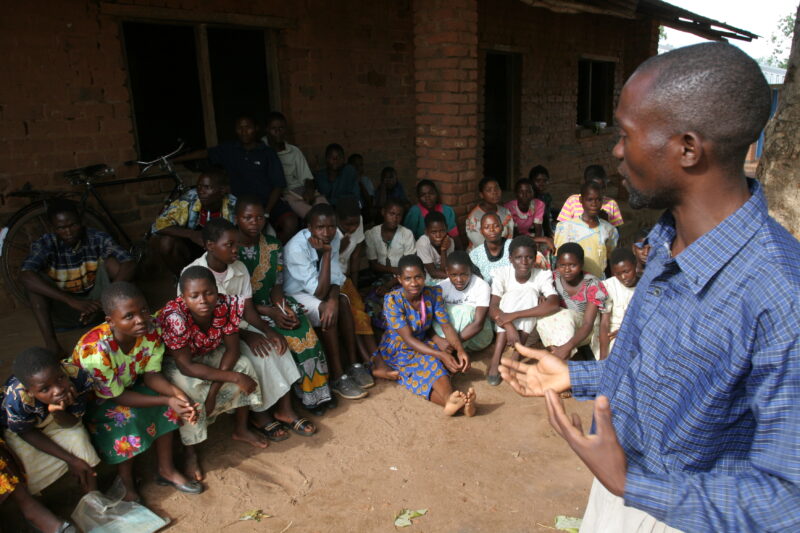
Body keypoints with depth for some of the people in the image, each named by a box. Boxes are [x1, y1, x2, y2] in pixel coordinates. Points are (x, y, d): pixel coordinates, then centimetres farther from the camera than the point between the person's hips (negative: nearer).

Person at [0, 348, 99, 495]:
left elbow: (71, 423, -20)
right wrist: (70, 459, -20)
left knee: (78, 438, -19)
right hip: (15, 428, -1)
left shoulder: (79, 377, -35)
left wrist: (57, 412, -44)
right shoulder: (17, 399, -40)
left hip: (55, 418, 2)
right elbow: (27, 433, -18)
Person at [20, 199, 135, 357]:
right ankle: (51, 344, -31)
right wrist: (73, 302, -43)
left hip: (94, 302, 0)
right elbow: (25, 276, -33)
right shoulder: (45, 245, -14)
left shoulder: (98, 238, -12)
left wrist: (103, 301, -38)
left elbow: (130, 265, -26)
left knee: (111, 261, -20)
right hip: (64, 309, 0)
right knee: (34, 278, -24)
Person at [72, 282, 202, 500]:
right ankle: (126, 483, -5)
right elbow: (117, 396, -28)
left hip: (128, 383, 6)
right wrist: (166, 401, -35)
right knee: (126, 417, -30)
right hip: (91, 398, -5)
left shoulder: (151, 331, -23)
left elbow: (151, 374, -14)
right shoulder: (95, 350, -39)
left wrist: (176, 392, -34)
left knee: (169, 403, -15)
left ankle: (166, 470, 3)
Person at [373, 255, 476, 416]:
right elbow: (408, 339, -26)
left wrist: (460, 350, -29)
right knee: (431, 362, -34)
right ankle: (450, 400, -57)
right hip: (397, 351, -5)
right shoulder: (393, 300, -22)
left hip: (422, 345, 5)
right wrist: (441, 354, -37)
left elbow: (446, 325, -9)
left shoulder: (434, 293, -8)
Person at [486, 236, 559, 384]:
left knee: (529, 293, -25)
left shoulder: (543, 275, -18)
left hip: (529, 329, 0)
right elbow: (493, 308, -25)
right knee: (512, 295, -28)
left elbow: (554, 305, -34)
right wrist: (510, 327, -44)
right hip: (502, 328, 0)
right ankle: (496, 360, -32)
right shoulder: (501, 274, -17)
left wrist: (514, 315, -39)